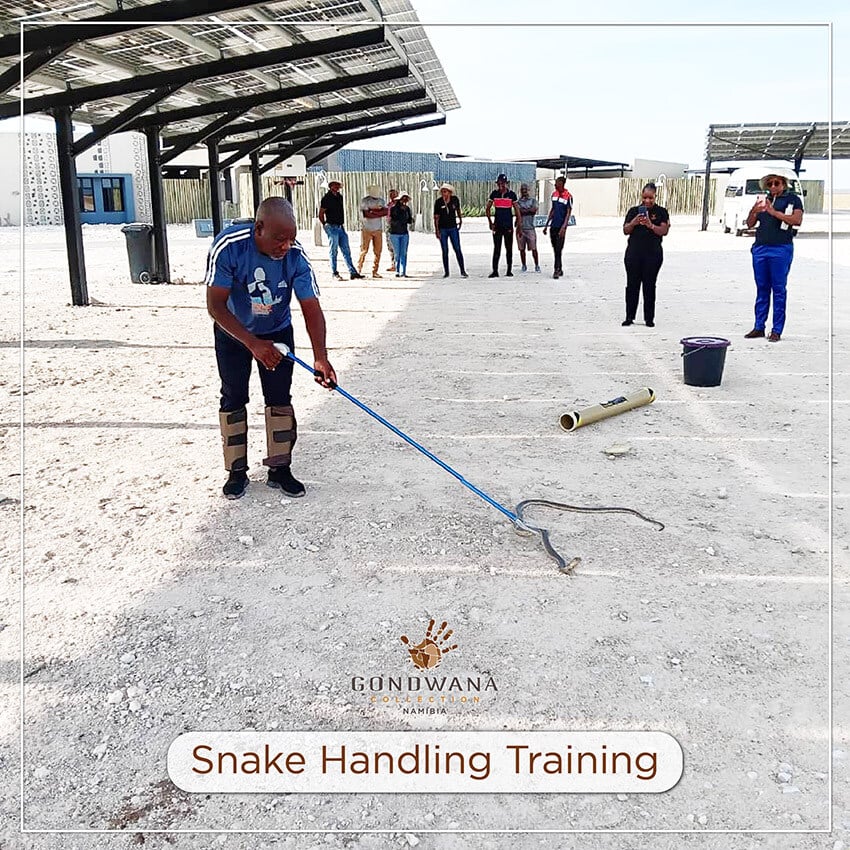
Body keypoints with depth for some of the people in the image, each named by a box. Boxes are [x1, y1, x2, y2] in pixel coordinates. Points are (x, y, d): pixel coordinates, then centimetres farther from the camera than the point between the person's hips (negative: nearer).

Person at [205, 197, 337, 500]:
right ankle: (237, 471, 17)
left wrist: (320, 357, -40)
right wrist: (253, 343, -37)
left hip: (277, 332, 2)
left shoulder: (296, 256, -27)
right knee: (233, 399, 4)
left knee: (280, 398, 1)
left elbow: (311, 307, -27)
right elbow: (215, 305, -29)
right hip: (233, 332, -1)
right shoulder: (228, 246, -33)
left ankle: (279, 468, 14)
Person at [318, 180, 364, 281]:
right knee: (333, 251, -1)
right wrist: (326, 225, 0)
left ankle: (353, 272, 4)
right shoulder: (326, 198, -8)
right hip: (332, 227, -7)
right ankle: (334, 273, 7)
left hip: (340, 227, 7)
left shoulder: (339, 196, 13)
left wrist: (342, 223, 16)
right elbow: (321, 214, -5)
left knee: (346, 250, 4)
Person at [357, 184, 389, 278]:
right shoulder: (364, 201, -5)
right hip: (366, 229, -4)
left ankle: (375, 271, 6)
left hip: (378, 229, 4)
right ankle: (358, 270, 7)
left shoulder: (381, 201, 10)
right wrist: (379, 211, -11)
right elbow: (365, 214, -17)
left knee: (378, 251, 1)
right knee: (364, 250, -4)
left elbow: (386, 212, -5)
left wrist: (373, 211, -14)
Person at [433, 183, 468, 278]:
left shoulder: (455, 199, -2)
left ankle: (463, 271, 0)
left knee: (457, 249, -3)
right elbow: (436, 217, -5)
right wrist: (436, 230, -9)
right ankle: (446, 272, 10)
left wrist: (460, 220, 23)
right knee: (445, 251, 4)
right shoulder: (438, 202, -7)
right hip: (442, 229, -1)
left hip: (453, 228, 1)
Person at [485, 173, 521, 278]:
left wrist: (519, 224, -1)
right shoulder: (494, 194, 3)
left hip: (508, 226, -1)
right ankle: (495, 271, 0)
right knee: (496, 249, -1)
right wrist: (490, 222, 4)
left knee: (509, 249, 4)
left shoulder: (511, 194, -1)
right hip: (497, 225, 1)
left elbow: (517, 210, 2)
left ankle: (509, 271, 11)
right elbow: (487, 208, 11)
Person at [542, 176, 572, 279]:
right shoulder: (554, 194, 12)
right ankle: (560, 270, 18)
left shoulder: (568, 196, -8)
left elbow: (568, 213, -11)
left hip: (561, 227, -7)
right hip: (553, 226, 7)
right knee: (555, 250, 10)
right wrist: (546, 225, 17)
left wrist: (563, 227, -19)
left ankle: (557, 270, -8)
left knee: (559, 250, -9)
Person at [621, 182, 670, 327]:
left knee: (649, 286, 3)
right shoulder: (634, 211, 9)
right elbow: (625, 230, 5)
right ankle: (629, 317, 10)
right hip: (634, 253, 2)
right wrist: (634, 222, -14)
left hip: (653, 254, -2)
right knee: (632, 285, 3)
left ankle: (649, 318, 10)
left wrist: (650, 225, -21)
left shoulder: (661, 212, 3)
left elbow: (664, 231, -7)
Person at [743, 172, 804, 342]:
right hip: (760, 248, 4)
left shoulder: (793, 199, 5)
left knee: (779, 289, -3)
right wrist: (753, 211, -5)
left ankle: (777, 331, -1)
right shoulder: (763, 199, 18)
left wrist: (774, 212, -14)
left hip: (781, 249, -4)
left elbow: (797, 220, -8)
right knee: (762, 289, 7)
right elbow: (750, 224, 16)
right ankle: (759, 327, 12)